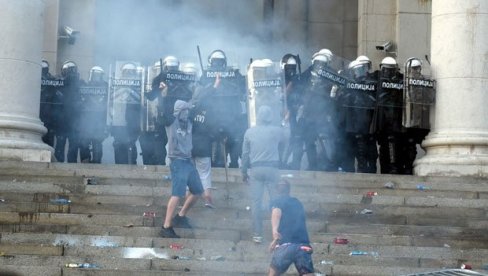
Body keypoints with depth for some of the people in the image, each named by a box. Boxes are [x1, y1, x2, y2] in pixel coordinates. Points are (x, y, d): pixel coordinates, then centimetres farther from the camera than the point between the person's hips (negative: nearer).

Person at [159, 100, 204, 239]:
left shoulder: (189, 121, 11)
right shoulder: (171, 121, -7)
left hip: (188, 161, 8)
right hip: (178, 162, -8)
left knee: (198, 191, 17)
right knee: (177, 194, -18)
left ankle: (180, 217, 32)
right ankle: (166, 227, -20)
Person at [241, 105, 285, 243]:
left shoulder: (250, 132, 3)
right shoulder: (277, 131, -1)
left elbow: (245, 153, 7)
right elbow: (282, 144, 17)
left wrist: (244, 172, 15)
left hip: (256, 169, 1)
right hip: (273, 168, -1)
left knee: (256, 202, 5)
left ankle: (257, 234, 5)